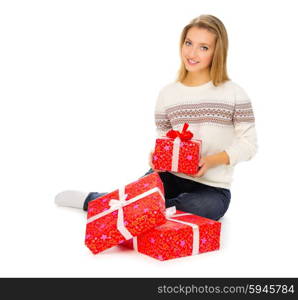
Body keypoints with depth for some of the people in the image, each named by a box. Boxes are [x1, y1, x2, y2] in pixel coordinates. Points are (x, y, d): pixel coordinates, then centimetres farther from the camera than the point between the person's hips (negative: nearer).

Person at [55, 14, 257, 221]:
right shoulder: (167, 93, 5)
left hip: (212, 188, -1)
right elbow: (162, 140, 11)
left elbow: (248, 143, -4)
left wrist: (212, 160, -19)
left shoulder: (234, 93, -5)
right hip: (171, 175, 1)